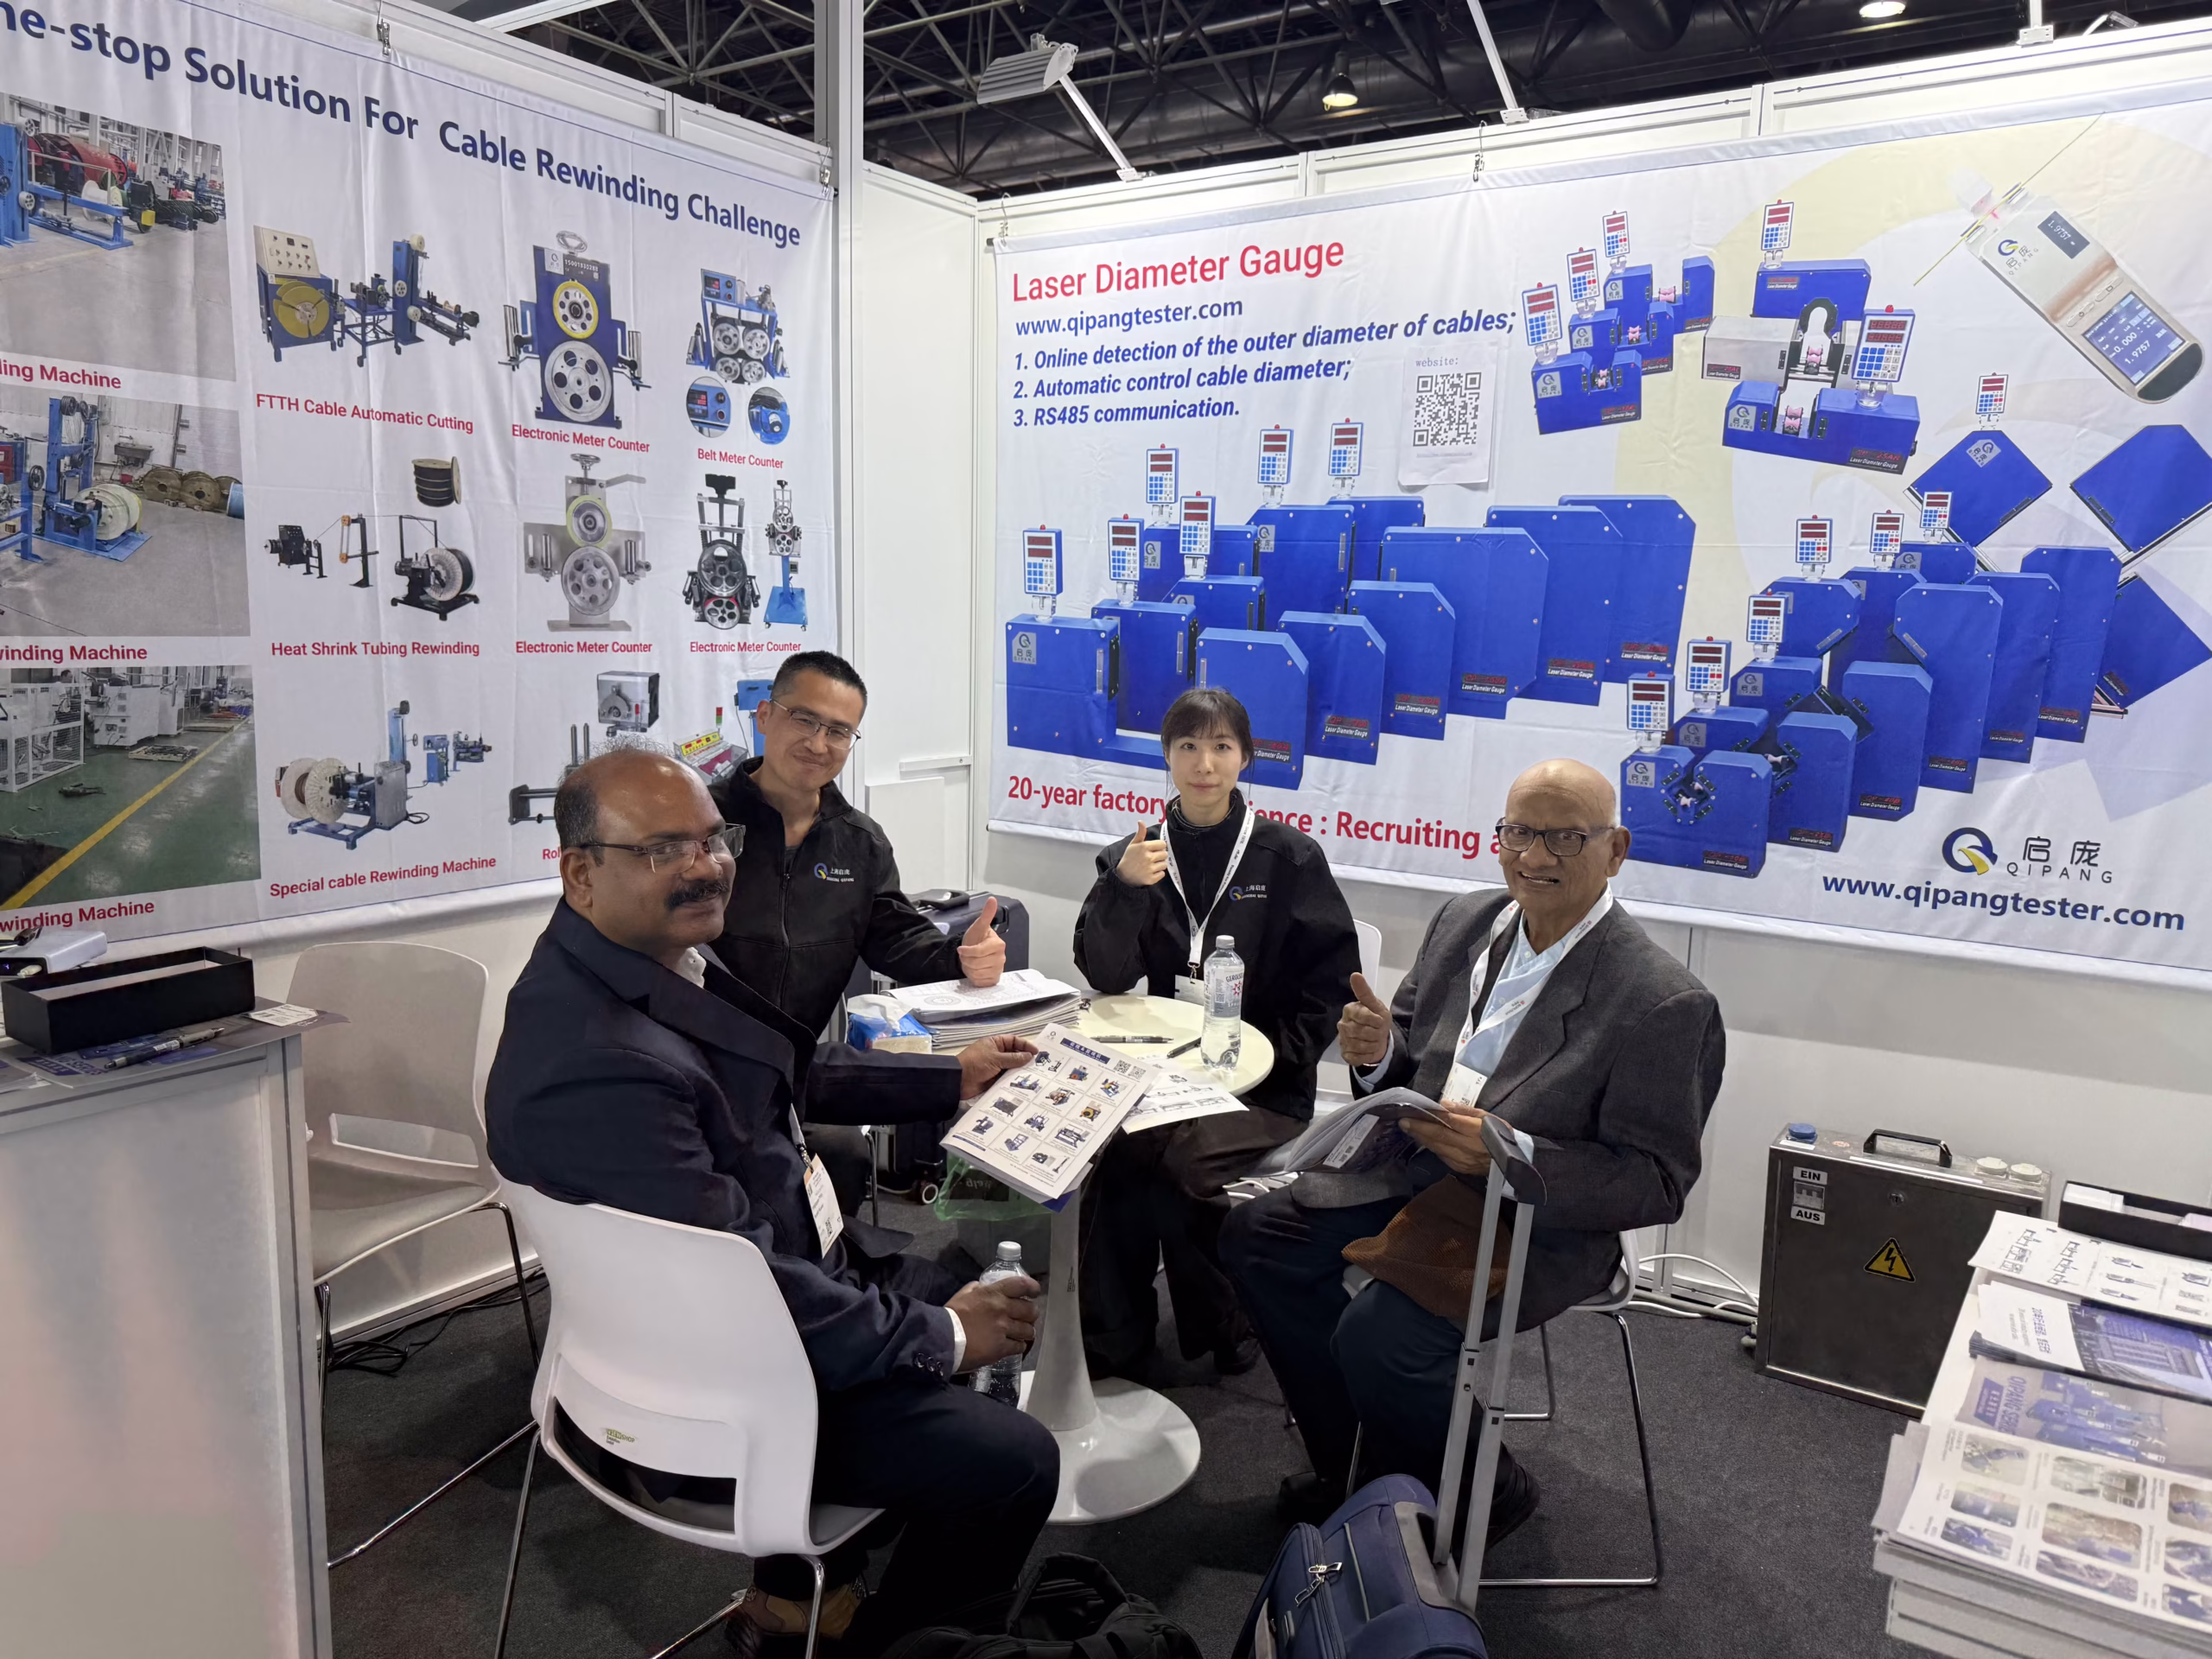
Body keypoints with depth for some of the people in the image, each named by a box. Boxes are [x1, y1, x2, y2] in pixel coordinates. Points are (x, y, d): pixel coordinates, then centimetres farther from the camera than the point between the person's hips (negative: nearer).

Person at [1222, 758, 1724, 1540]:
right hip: (1421, 1163, 7)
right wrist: (1378, 1053, -13)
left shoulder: (1664, 1004, -19)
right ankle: (1357, 1466, 15)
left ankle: (1482, 1494, 8)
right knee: (1258, 1236, -1)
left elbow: (1658, 1183, -17)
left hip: (1544, 1220, -7)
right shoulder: (1465, 921, 2)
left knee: (1377, 1332, -25)